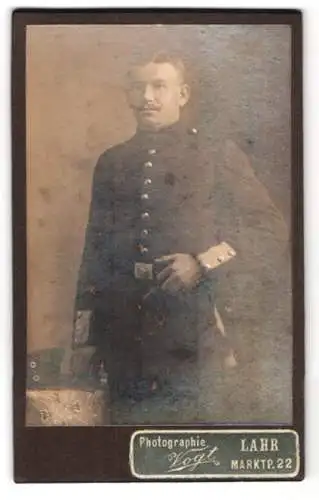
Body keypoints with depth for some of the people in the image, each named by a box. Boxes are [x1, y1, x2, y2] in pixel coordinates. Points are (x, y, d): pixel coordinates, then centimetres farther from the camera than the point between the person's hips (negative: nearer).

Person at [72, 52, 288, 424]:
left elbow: (271, 230, 1)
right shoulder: (111, 162, 14)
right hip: (124, 328, 3)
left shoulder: (219, 153, 4)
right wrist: (83, 332, 11)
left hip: (196, 326, -3)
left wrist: (203, 263, -13)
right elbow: (94, 248, 16)